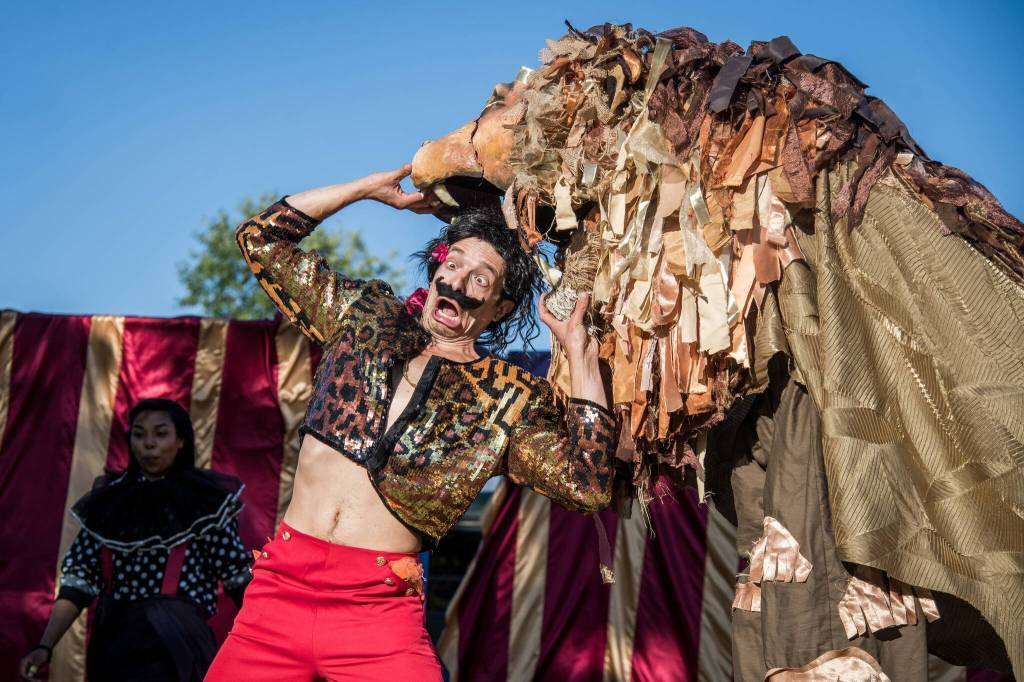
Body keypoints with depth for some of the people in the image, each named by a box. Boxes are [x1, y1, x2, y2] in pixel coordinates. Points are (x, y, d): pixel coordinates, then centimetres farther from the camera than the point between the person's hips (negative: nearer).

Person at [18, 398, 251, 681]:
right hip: (111, 641, 4)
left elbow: (238, 575, 0)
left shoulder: (205, 499, -1)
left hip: (173, 645, -4)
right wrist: (45, 647, -5)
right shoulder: (108, 500, 8)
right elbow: (80, 576, 5)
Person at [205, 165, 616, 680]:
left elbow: (588, 485, -10)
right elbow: (260, 237, 16)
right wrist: (373, 187, 12)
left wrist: (580, 353, -7)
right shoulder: (364, 316, 11)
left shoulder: (507, 400, 3)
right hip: (281, 584, 3)